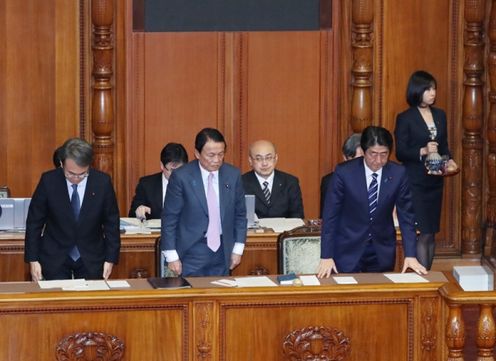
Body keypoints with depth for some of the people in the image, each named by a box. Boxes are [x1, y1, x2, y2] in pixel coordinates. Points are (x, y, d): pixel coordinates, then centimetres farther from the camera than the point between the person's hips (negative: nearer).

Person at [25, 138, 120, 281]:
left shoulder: (102, 182, -10)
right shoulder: (48, 181, -12)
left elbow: (111, 223, 0)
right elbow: (34, 222, -3)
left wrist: (110, 259, -1)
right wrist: (33, 260, -5)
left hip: (91, 259, 1)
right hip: (55, 258, -1)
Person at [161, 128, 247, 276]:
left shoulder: (233, 175, 1)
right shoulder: (181, 177, -10)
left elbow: (240, 213, 11)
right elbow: (169, 218, -7)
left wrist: (238, 249, 8)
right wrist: (172, 256, -8)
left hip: (222, 252, 3)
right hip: (192, 252, -3)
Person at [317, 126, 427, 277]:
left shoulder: (398, 174, -7)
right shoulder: (344, 172, -13)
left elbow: (406, 216, -2)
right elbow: (330, 215, -10)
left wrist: (410, 255, -10)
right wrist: (326, 257, -14)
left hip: (382, 252, 2)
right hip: (348, 251, -2)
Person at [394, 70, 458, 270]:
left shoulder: (440, 115, 10)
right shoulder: (405, 118, -7)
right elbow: (400, 153, -8)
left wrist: (449, 160, -4)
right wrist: (423, 151, -23)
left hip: (435, 181, 6)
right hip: (415, 183, -6)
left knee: (431, 233, 8)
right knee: (423, 234, -10)